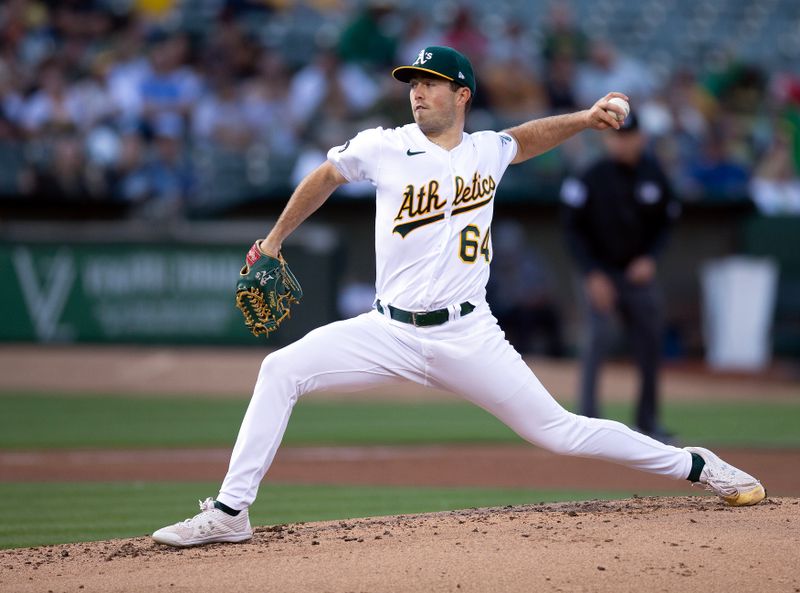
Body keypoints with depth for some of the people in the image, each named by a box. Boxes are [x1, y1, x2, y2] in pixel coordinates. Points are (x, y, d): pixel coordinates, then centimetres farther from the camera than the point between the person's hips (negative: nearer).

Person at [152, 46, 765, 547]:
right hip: (390, 333, 0)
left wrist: (585, 119, 12)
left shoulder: (488, 151, 5)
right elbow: (326, 175, 18)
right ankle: (230, 513, -13)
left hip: (468, 338, 0)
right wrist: (274, 241, 23)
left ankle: (696, 466, 17)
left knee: (557, 431, -2)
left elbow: (526, 137, 28)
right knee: (282, 370, -17)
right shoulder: (382, 148, 0)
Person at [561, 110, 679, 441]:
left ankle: (647, 422, 19)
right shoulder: (592, 178, -12)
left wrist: (649, 258, -5)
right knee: (600, 335, -19)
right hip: (600, 273, -4)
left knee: (649, 343, 5)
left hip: (639, 273, 4)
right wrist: (592, 275, -15)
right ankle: (587, 417, -16)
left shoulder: (653, 175, 0)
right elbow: (573, 228, -8)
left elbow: (666, 221, 11)